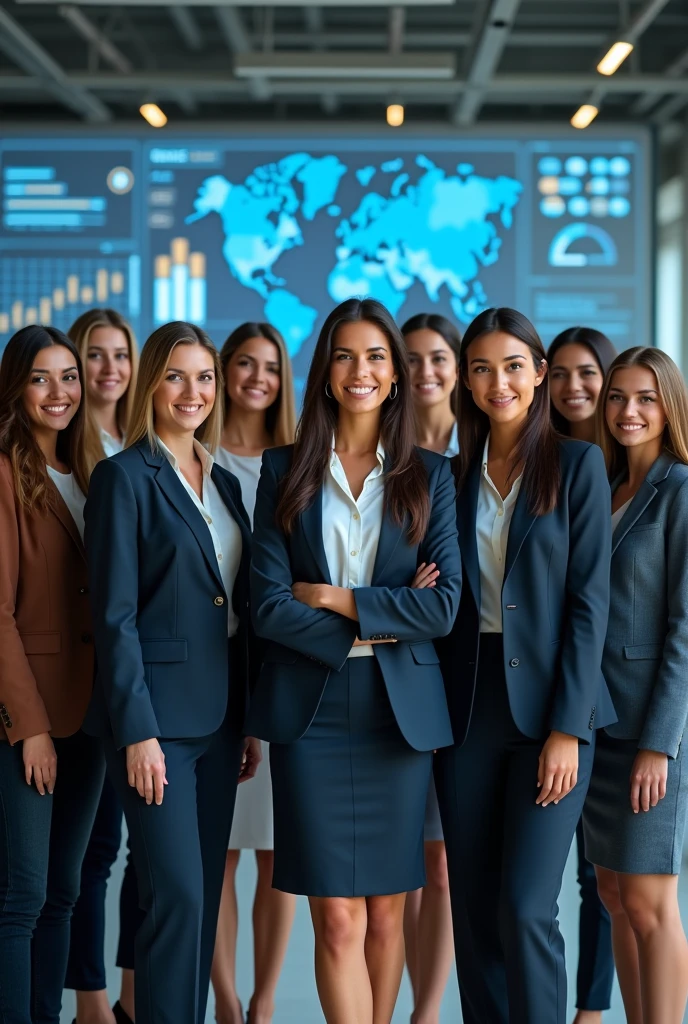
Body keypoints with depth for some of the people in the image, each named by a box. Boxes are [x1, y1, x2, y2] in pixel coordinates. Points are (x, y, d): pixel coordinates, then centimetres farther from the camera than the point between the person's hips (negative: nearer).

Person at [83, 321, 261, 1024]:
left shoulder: (225, 484, 14)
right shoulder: (124, 477, -6)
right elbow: (114, 614, -11)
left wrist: (251, 721, 12)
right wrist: (137, 730, -17)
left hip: (219, 716, 7)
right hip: (155, 715, -7)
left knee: (203, 898, 10)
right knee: (177, 897, -9)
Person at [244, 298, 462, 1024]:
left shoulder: (430, 476, 7)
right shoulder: (285, 471, 5)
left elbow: (443, 606, -3)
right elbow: (269, 605, -4)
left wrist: (336, 599, -9)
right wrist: (385, 617, -8)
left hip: (401, 710, 1)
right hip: (310, 710, -1)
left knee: (386, 912, 8)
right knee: (338, 919, -4)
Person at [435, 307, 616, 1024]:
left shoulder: (577, 464, -1)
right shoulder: (455, 475, 11)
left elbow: (589, 600, -6)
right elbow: (446, 600, 12)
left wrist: (567, 727, -13)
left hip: (548, 701, -4)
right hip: (466, 704, 4)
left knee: (525, 909, -11)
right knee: (472, 910, 7)